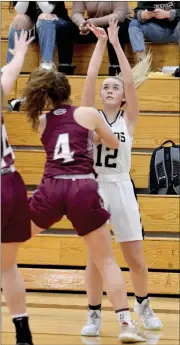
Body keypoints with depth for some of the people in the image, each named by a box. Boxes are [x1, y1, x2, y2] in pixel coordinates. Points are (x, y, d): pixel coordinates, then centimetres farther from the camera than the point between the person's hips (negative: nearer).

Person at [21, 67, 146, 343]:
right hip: (83, 189, -1)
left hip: (51, 189, 1)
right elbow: (115, 144, 25)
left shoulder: (41, 121, 16)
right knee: (107, 261, 6)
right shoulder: (88, 114, 11)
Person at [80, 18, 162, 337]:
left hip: (121, 188, 0)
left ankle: (142, 305, 27)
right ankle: (94, 314, 10)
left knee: (136, 259, 4)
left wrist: (117, 43, -7)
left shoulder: (128, 120, 4)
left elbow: (131, 82, -7)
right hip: (93, 188, 0)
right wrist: (101, 42, -4)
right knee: (95, 258, 1)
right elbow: (90, 77, -6)